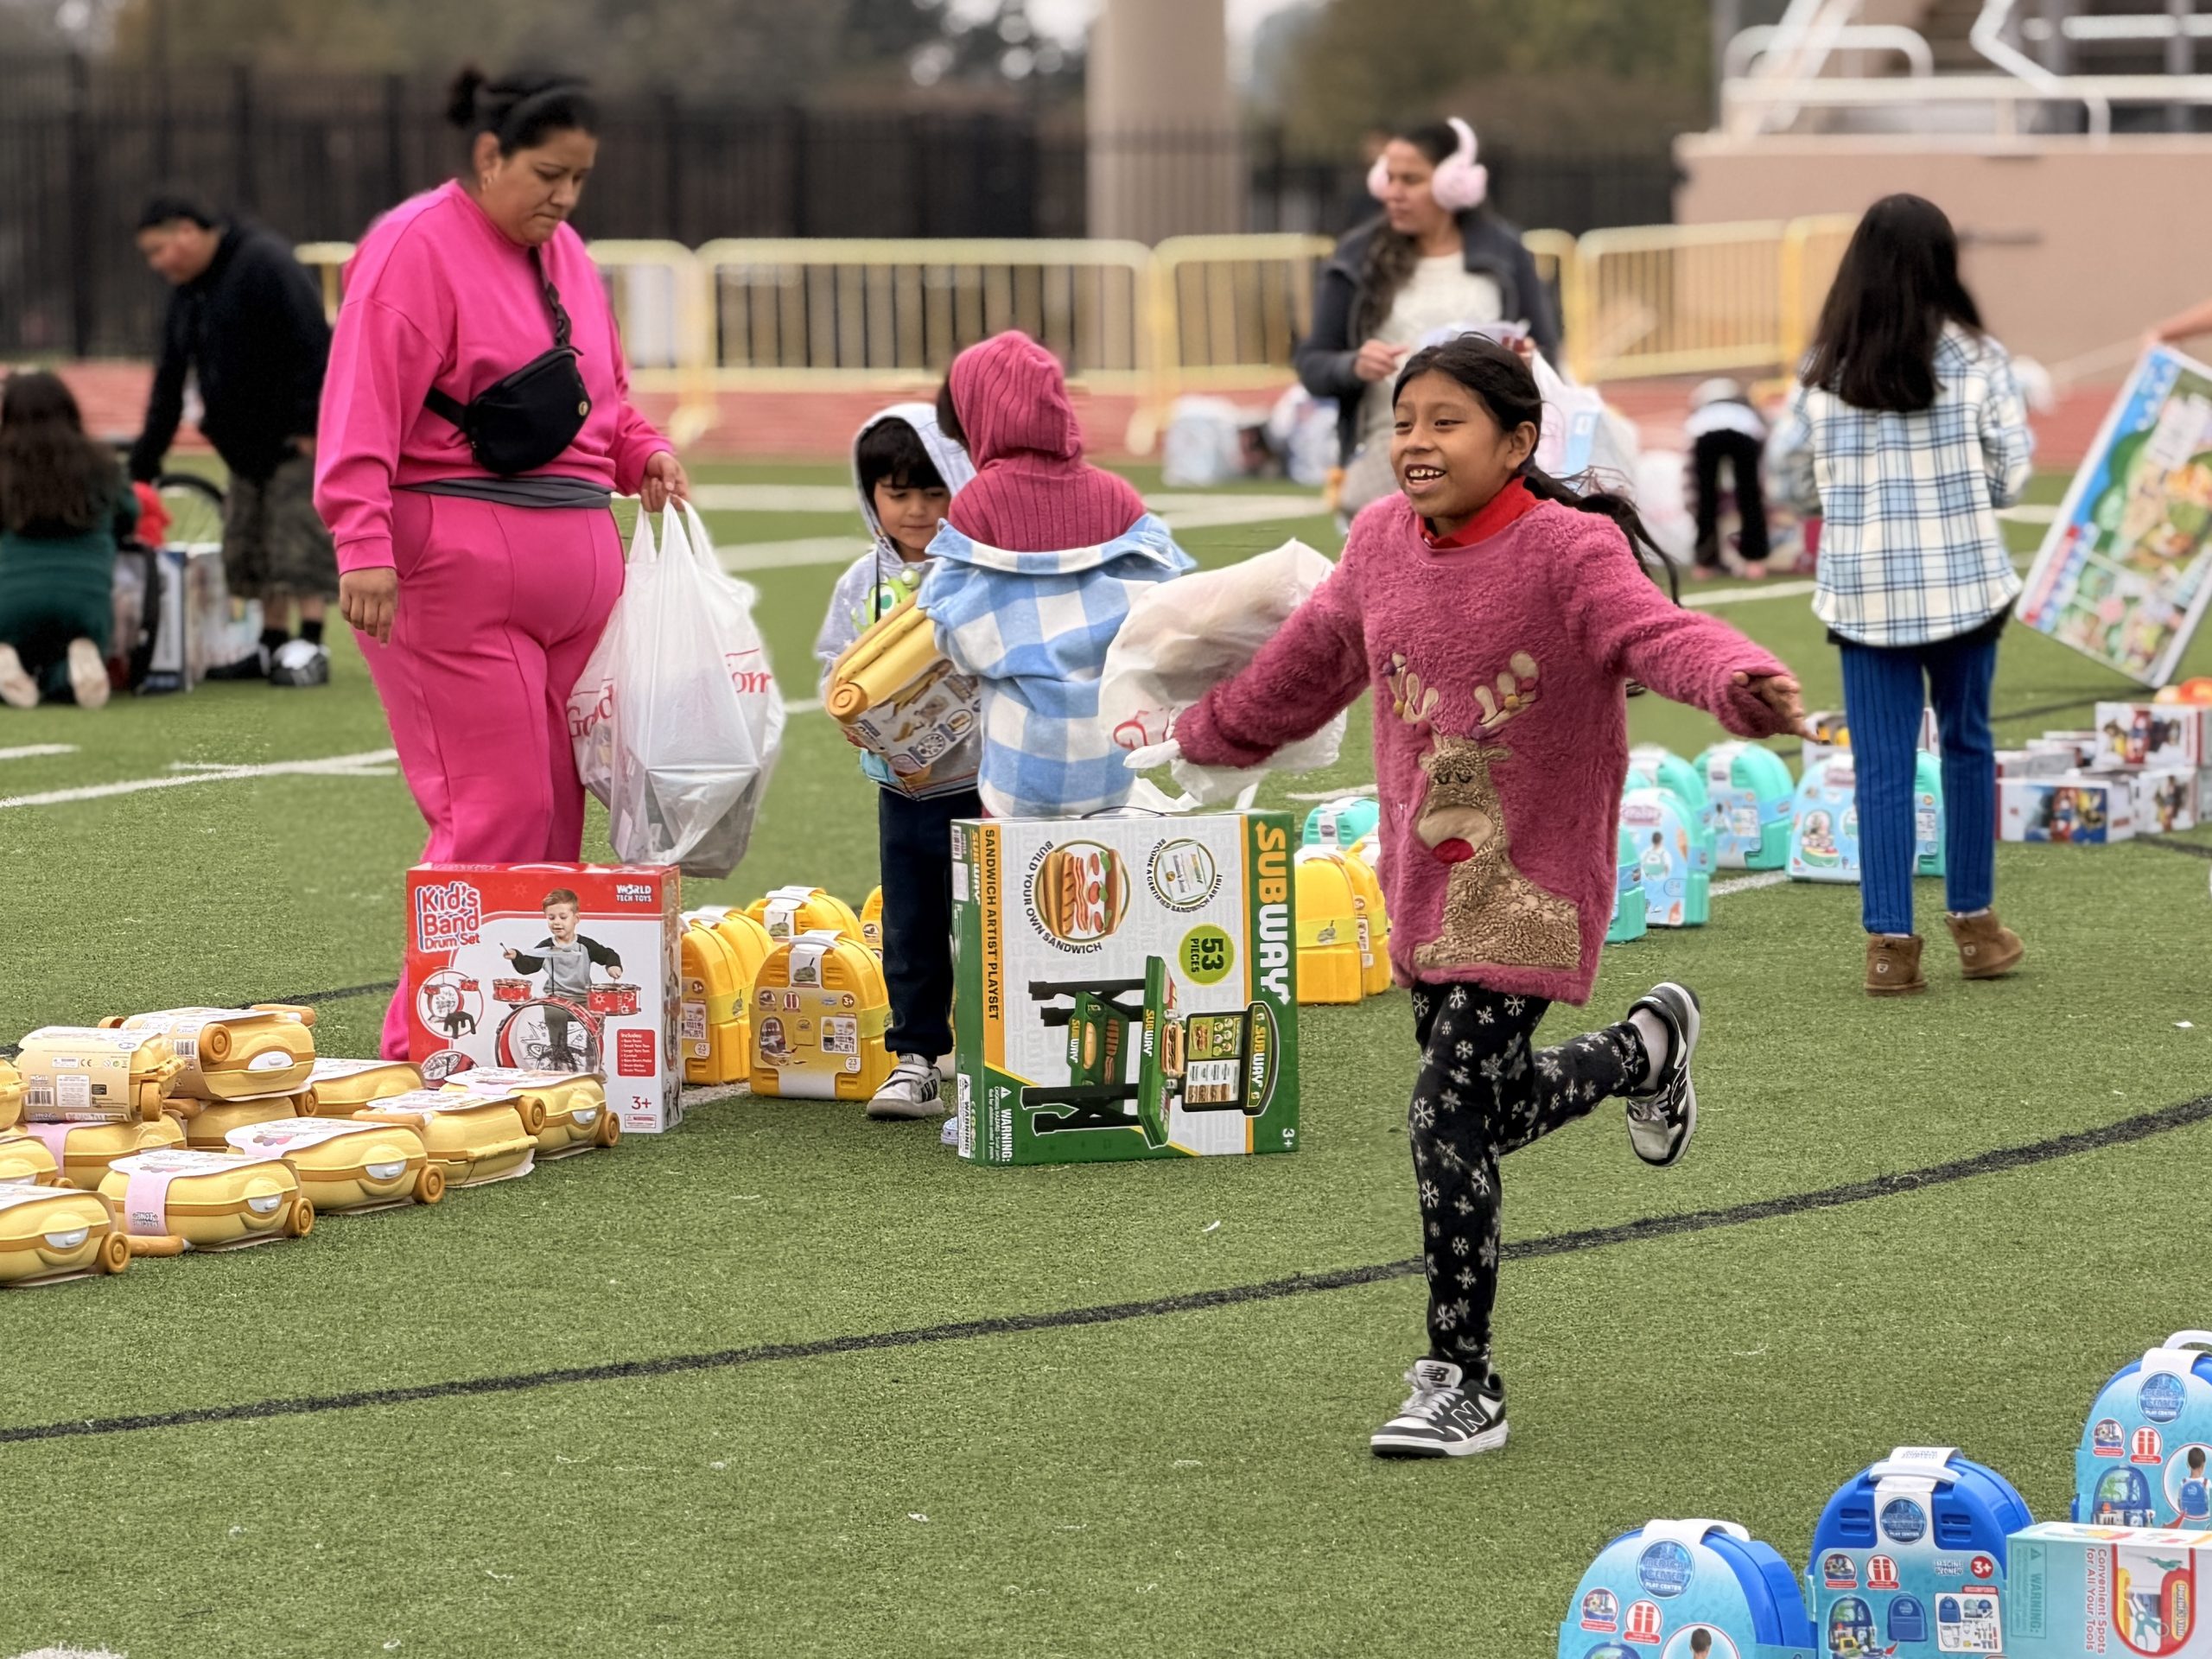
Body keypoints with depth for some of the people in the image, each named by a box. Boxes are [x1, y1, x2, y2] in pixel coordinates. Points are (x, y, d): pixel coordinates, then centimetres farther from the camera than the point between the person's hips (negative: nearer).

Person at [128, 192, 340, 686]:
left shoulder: (264, 262, -16)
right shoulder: (189, 292, 12)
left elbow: (311, 343, -22)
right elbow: (170, 381, 16)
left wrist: (309, 424, -25)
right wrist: (143, 463, 13)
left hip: (297, 439, -9)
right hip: (246, 442, 9)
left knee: (300, 538, -11)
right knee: (252, 546, 9)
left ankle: (309, 649, -9)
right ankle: (272, 645, 16)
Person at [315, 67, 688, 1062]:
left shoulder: (564, 253, 18)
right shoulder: (416, 249, -8)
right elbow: (364, 410, -15)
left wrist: (643, 454, 9)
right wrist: (363, 544, -25)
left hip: (574, 565, 8)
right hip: (454, 570, -8)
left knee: (559, 805, 6)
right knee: (497, 808, -11)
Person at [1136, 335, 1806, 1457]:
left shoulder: (1568, 550, -16)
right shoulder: (1382, 543, 3)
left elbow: (1655, 630, -34)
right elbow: (1313, 658, 21)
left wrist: (1739, 683, -56)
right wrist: (1202, 736, 33)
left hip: (1530, 888, -7)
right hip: (1423, 884, 7)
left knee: (1448, 1119, -12)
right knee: (1495, 1107, 18)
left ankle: (1463, 1384, 0)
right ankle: (1649, 1050, 49)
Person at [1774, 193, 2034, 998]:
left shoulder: (1824, 367, -2)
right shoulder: (1974, 358, -7)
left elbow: (1799, 484, 4)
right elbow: (2009, 475, -4)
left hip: (1863, 587, 1)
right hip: (1962, 578, -1)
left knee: (1882, 765, 3)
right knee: (1967, 744, 16)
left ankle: (1890, 941, -2)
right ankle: (1974, 924, 24)